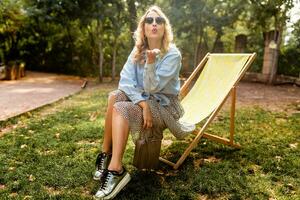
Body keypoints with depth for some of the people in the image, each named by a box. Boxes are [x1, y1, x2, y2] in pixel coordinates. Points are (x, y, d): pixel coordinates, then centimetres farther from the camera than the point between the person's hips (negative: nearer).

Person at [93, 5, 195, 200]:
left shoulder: (172, 54, -16)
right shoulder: (138, 50, 0)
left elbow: (152, 87, -22)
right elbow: (125, 80, -12)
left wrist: (150, 62, -38)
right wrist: (143, 104, -25)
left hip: (164, 105, -5)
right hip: (143, 100, 5)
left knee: (121, 108, -28)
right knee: (115, 96, -23)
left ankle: (115, 170, -25)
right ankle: (107, 154, -15)